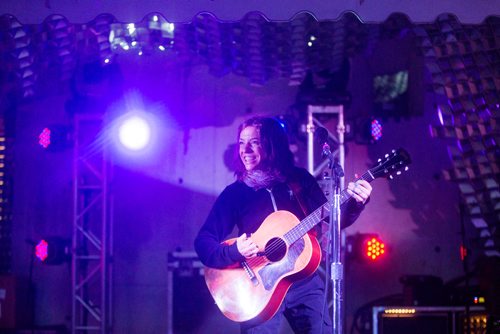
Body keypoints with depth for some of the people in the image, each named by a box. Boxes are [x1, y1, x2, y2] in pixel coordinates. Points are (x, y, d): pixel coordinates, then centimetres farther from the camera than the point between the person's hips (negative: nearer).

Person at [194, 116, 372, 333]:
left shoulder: (299, 180, 3)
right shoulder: (234, 193, -2)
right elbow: (202, 242, -5)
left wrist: (356, 203, -14)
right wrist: (234, 252, -24)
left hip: (305, 282, 2)